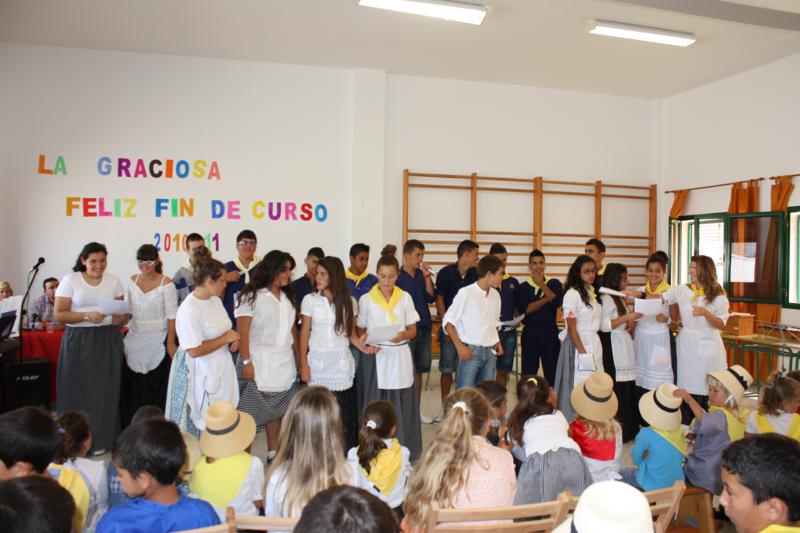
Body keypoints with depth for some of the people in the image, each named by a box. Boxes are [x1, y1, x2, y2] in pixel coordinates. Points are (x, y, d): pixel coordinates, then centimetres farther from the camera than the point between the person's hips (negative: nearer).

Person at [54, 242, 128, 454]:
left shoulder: (113, 280, 8)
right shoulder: (70, 280, 0)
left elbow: (122, 313, 11)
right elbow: (59, 314, -5)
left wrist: (120, 317, -12)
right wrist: (87, 316, -18)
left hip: (108, 341, 2)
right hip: (78, 342, -2)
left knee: (106, 390, 2)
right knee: (79, 391, -1)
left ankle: (101, 441, 14)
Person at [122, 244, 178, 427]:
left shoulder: (166, 283, -9)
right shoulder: (133, 281, 6)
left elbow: (171, 316, -10)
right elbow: (128, 311, 15)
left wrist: (171, 343, -13)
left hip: (157, 342, -4)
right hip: (135, 340, 5)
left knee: (155, 389, 1)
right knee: (132, 388, 8)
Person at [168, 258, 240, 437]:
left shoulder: (215, 300, 5)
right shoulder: (189, 309, -22)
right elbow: (194, 350, -25)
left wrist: (233, 340, 1)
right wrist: (226, 338, -17)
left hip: (220, 369, 8)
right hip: (200, 374, -8)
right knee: (201, 421, 5)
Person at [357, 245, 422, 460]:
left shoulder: (405, 298, 5)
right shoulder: (366, 299, 1)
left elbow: (413, 330, 7)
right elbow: (360, 331, 6)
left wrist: (402, 335, -14)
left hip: (399, 356, 1)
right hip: (375, 357, -1)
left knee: (401, 405, 1)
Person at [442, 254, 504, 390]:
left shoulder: (495, 295, 8)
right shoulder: (466, 293, -11)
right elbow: (448, 321, -7)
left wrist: (497, 342, 6)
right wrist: (459, 346, -13)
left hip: (490, 352, 6)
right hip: (471, 351, -6)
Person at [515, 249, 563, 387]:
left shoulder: (554, 283, 7)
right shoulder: (523, 287, 3)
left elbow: (557, 301, -12)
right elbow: (525, 309, -11)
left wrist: (541, 284, -9)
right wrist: (547, 299, -11)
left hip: (550, 331, 1)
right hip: (530, 332, -1)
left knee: (552, 371, 3)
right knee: (528, 372, 5)